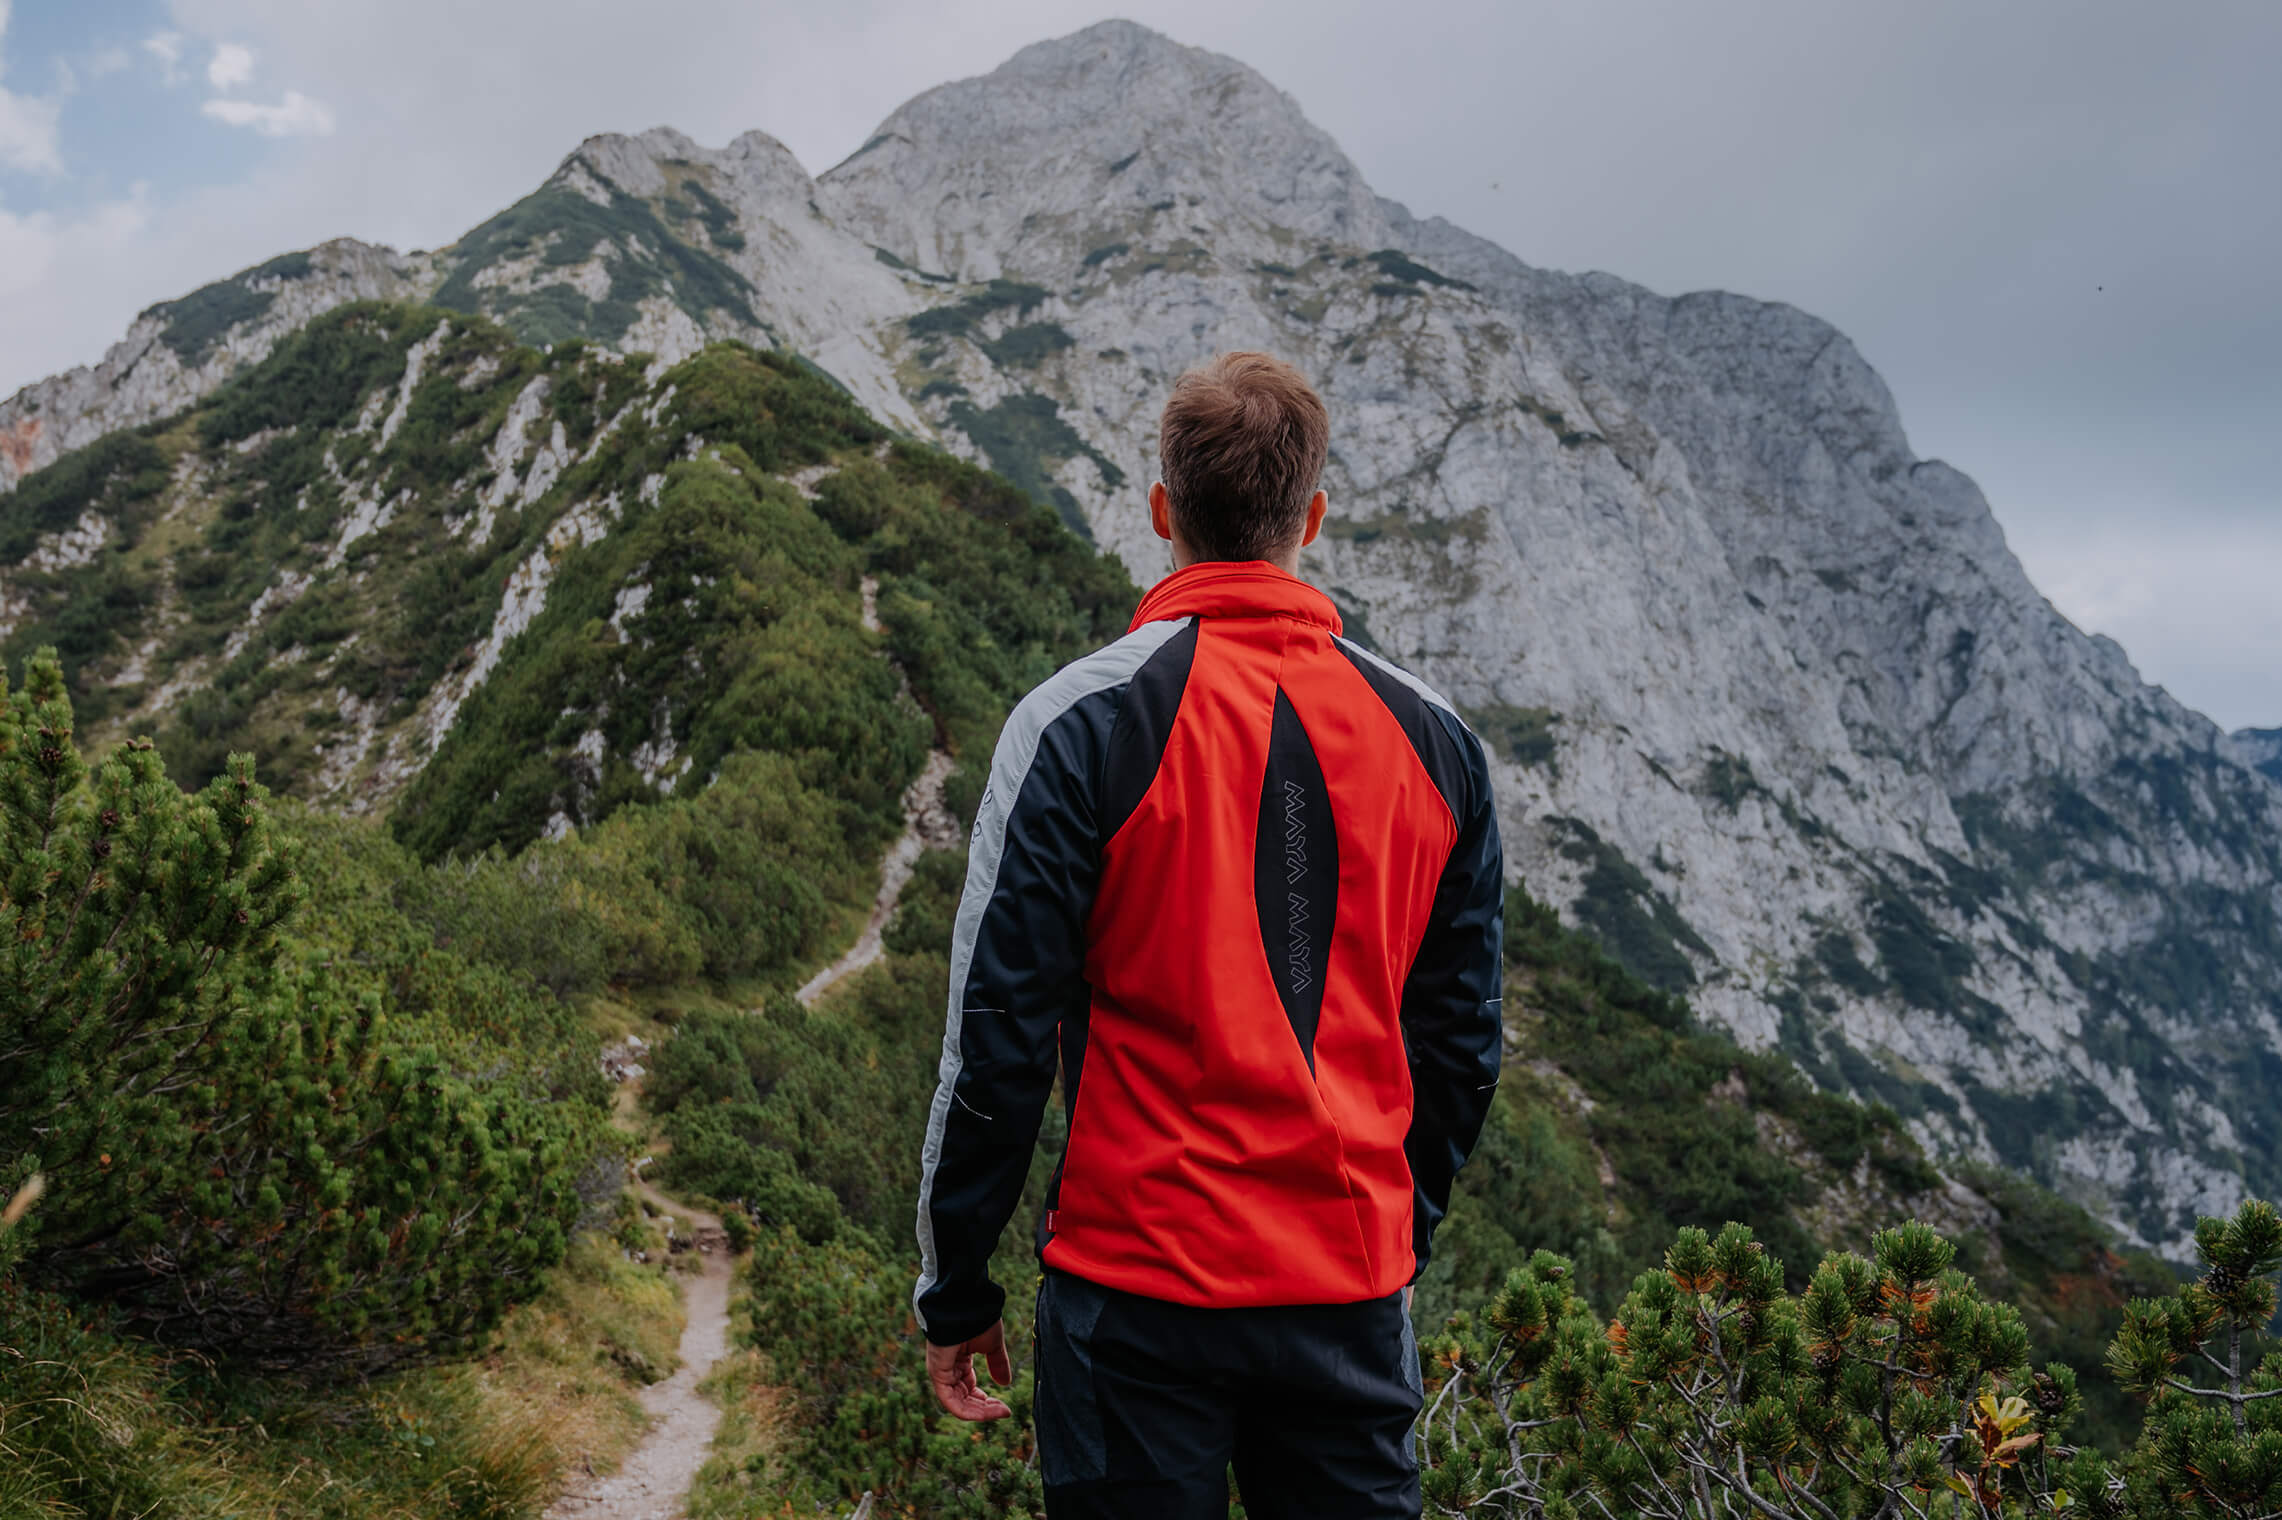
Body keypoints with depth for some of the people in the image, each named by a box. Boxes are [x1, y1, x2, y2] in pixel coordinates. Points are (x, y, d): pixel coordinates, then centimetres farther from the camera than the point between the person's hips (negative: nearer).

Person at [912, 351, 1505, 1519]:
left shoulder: (1081, 722, -10)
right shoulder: (1434, 740, 2)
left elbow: (1000, 1034, -10)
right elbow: (1461, 1043, 8)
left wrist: (954, 1290, 1)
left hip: (1139, 1281, -3)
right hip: (1355, 1291, 3)